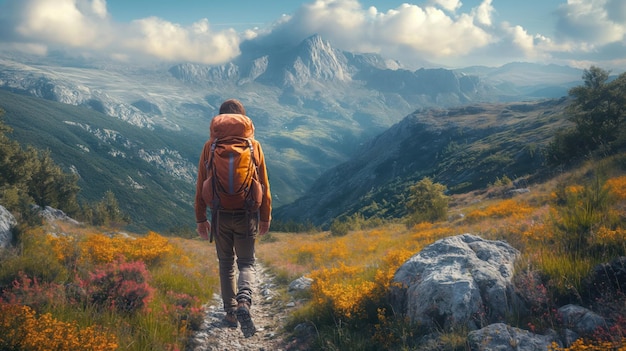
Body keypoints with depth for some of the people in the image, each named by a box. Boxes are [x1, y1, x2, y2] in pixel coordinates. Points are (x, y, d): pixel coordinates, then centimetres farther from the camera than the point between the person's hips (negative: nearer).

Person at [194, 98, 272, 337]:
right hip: (246, 215, -1)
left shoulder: (211, 146, 0)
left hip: (221, 215, 1)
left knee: (226, 263, 17)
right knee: (246, 262, 10)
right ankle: (244, 301, -17)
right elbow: (264, 185, 2)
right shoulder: (253, 145, -1)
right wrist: (265, 217, 11)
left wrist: (200, 219, 9)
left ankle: (231, 313, 20)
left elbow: (201, 185, 1)